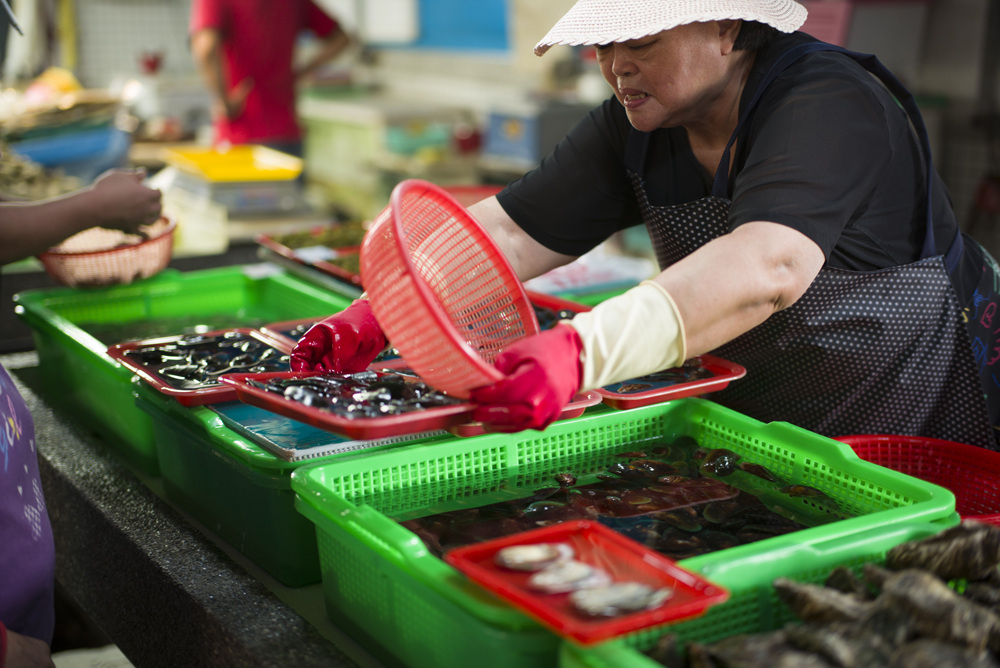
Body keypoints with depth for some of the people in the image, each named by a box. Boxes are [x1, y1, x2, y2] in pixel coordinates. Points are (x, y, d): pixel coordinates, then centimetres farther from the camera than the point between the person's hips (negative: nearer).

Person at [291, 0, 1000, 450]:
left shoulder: (829, 106, -27)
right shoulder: (635, 129, -4)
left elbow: (768, 266, -45)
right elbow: (507, 234, -7)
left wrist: (583, 351, -57)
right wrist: (379, 313, -20)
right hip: (760, 434, 6)